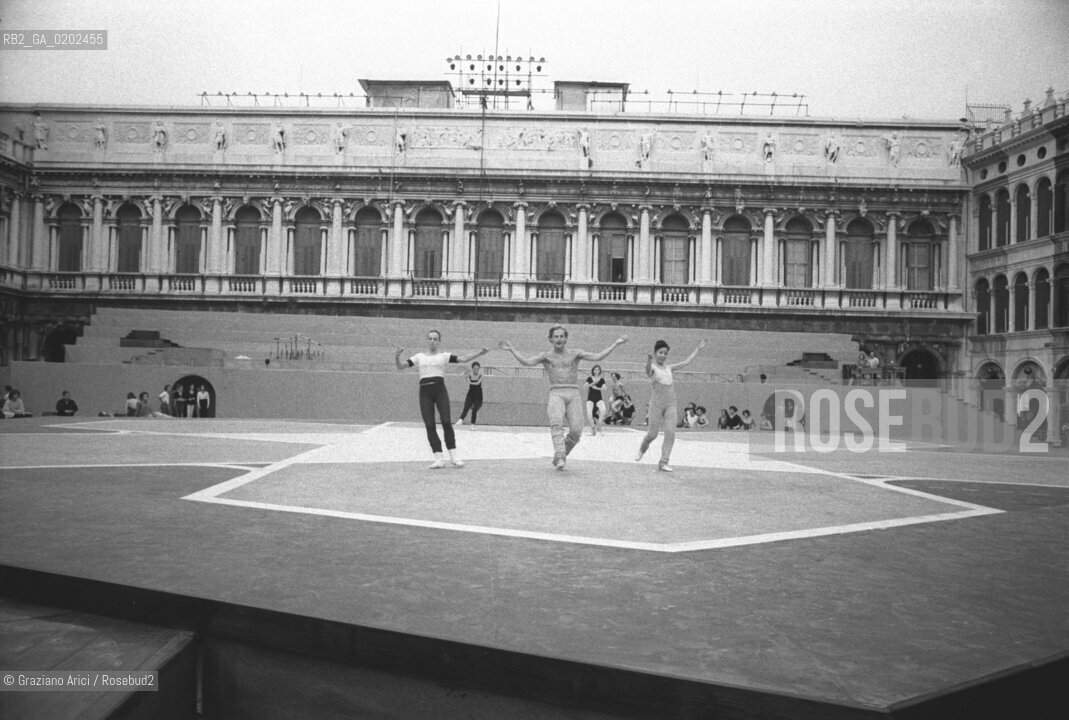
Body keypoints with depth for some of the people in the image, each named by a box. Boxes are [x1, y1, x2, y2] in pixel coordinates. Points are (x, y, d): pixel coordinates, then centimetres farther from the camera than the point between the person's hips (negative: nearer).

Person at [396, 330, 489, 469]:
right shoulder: (419, 357, 16)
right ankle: (439, 459, 0)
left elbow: (464, 359, 1)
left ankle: (453, 455, -2)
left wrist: (480, 353, -13)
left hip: (440, 389, -2)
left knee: (446, 422, -14)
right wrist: (396, 356, -10)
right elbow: (400, 366, 12)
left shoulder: (444, 356, 11)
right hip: (425, 392, 2)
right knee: (429, 425, -5)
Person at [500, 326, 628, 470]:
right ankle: (560, 458, -41)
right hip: (556, 394, -1)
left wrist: (616, 344, 1)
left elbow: (597, 357, 7)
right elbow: (527, 362, 0)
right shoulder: (546, 356, 15)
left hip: (573, 395, 1)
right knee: (557, 423, -31)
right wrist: (511, 349, -9)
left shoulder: (575, 354, 16)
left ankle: (560, 456, 10)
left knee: (576, 431, -15)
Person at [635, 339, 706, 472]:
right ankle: (642, 449, 30)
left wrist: (697, 349, 25)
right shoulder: (653, 367, -2)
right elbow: (648, 371, -27)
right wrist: (649, 361, -48)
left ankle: (663, 462, -2)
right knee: (653, 433, -1)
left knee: (670, 432, -7)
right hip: (657, 400, -5)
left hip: (670, 402, 5)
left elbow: (686, 362, 23)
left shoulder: (669, 368, 16)